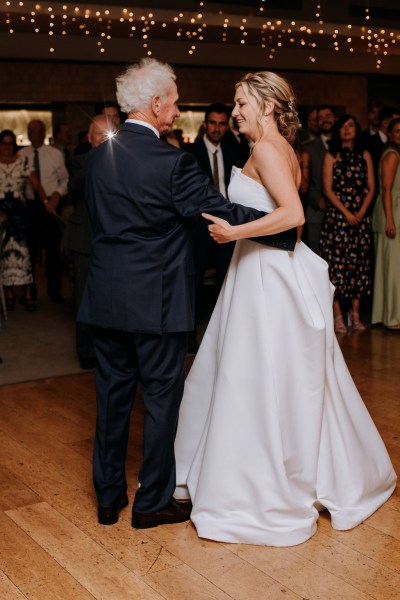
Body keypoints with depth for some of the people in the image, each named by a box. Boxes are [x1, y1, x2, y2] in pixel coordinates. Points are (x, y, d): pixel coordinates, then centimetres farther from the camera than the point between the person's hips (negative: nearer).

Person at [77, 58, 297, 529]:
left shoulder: (96, 158, 4)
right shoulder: (172, 162, -16)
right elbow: (221, 214, -15)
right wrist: (288, 229, -6)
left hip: (105, 297, 6)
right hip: (157, 300, -6)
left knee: (113, 394, 15)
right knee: (161, 397, 8)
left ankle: (108, 496, 27)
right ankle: (152, 502, 20)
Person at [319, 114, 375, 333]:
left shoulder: (365, 155, 12)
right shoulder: (331, 156, 4)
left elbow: (371, 188, 8)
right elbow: (328, 189, -4)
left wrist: (360, 212, -7)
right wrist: (346, 213, -13)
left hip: (361, 216, 3)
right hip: (337, 216, -3)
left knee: (359, 263, 2)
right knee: (337, 262, -7)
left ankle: (355, 314, 8)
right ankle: (337, 316, -3)